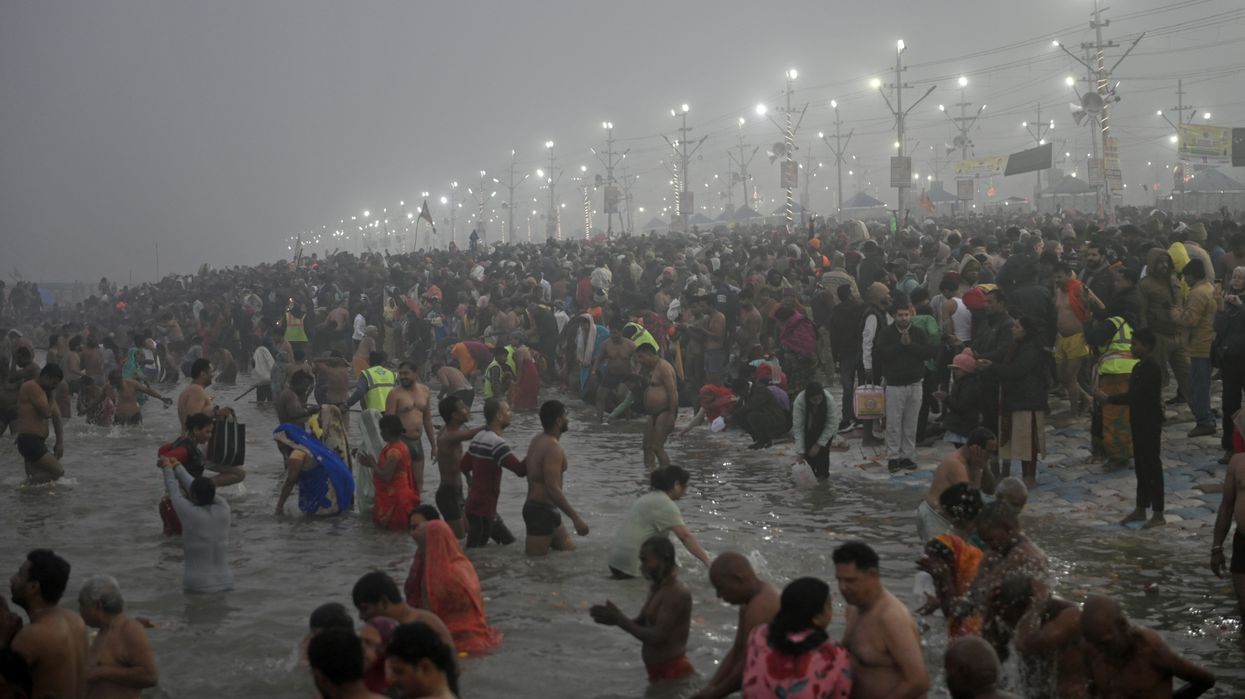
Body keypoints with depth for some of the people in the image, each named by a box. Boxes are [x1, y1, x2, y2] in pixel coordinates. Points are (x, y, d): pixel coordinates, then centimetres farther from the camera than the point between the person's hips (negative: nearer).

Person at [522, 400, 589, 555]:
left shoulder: (538, 440, 11)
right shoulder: (553, 447, -20)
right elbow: (553, 489, -25)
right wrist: (576, 518, -25)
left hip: (535, 506, 10)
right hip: (542, 511, -10)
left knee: (568, 550, 16)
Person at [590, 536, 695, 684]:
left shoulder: (676, 593, -21)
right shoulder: (657, 588, 11)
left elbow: (656, 637, -25)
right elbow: (642, 623, 16)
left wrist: (620, 620, -20)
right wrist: (616, 618, -4)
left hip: (673, 673, -10)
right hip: (658, 672, 10)